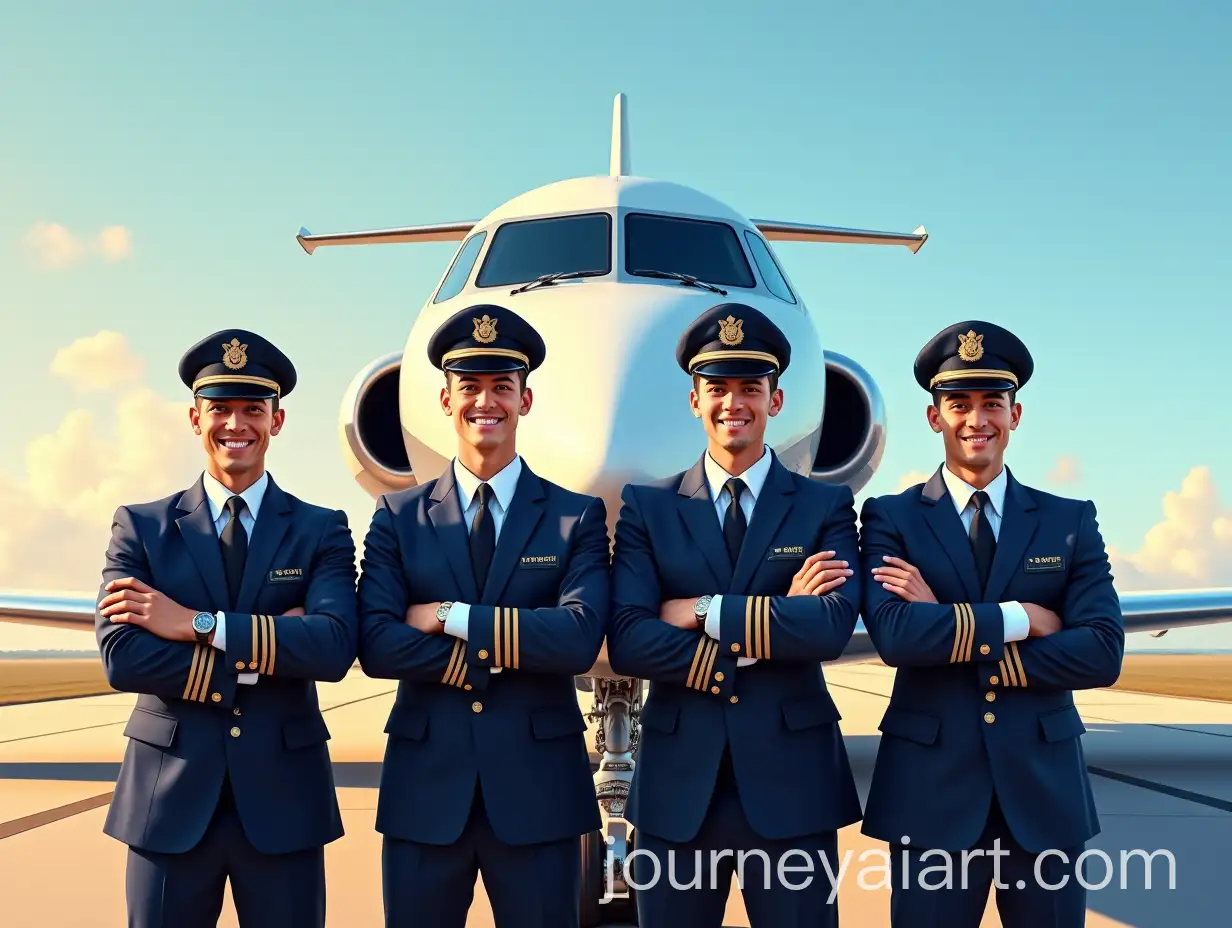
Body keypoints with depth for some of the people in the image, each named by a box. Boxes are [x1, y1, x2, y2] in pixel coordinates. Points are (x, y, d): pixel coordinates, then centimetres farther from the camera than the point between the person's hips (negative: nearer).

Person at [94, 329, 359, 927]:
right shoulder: (140, 527, 4)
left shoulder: (321, 531, 3)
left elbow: (336, 646, -14)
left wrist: (199, 625, -18)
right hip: (169, 804, 0)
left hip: (284, 803, 0)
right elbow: (121, 659, -10)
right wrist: (264, 650, -15)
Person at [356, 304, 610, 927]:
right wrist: (504, 651, -12)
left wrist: (452, 617, -14)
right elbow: (376, 645, -7)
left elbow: (580, 638, -13)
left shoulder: (577, 516, 2)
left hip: (538, 792, -1)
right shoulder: (397, 517, 5)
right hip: (424, 791, 1)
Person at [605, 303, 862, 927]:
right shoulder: (646, 507, 5)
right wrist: (776, 623, -12)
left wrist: (705, 613, -14)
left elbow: (833, 627, -13)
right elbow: (626, 642, -9)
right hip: (677, 784, 1)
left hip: (792, 783, 0)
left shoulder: (826, 506, 4)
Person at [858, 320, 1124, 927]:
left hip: (1044, 791, 2)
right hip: (929, 790, -2)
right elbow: (893, 636, -16)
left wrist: (949, 631, -12)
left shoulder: (1071, 521, 6)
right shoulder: (890, 518, 1)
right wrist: (1017, 618, -12)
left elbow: (1103, 653, -7)